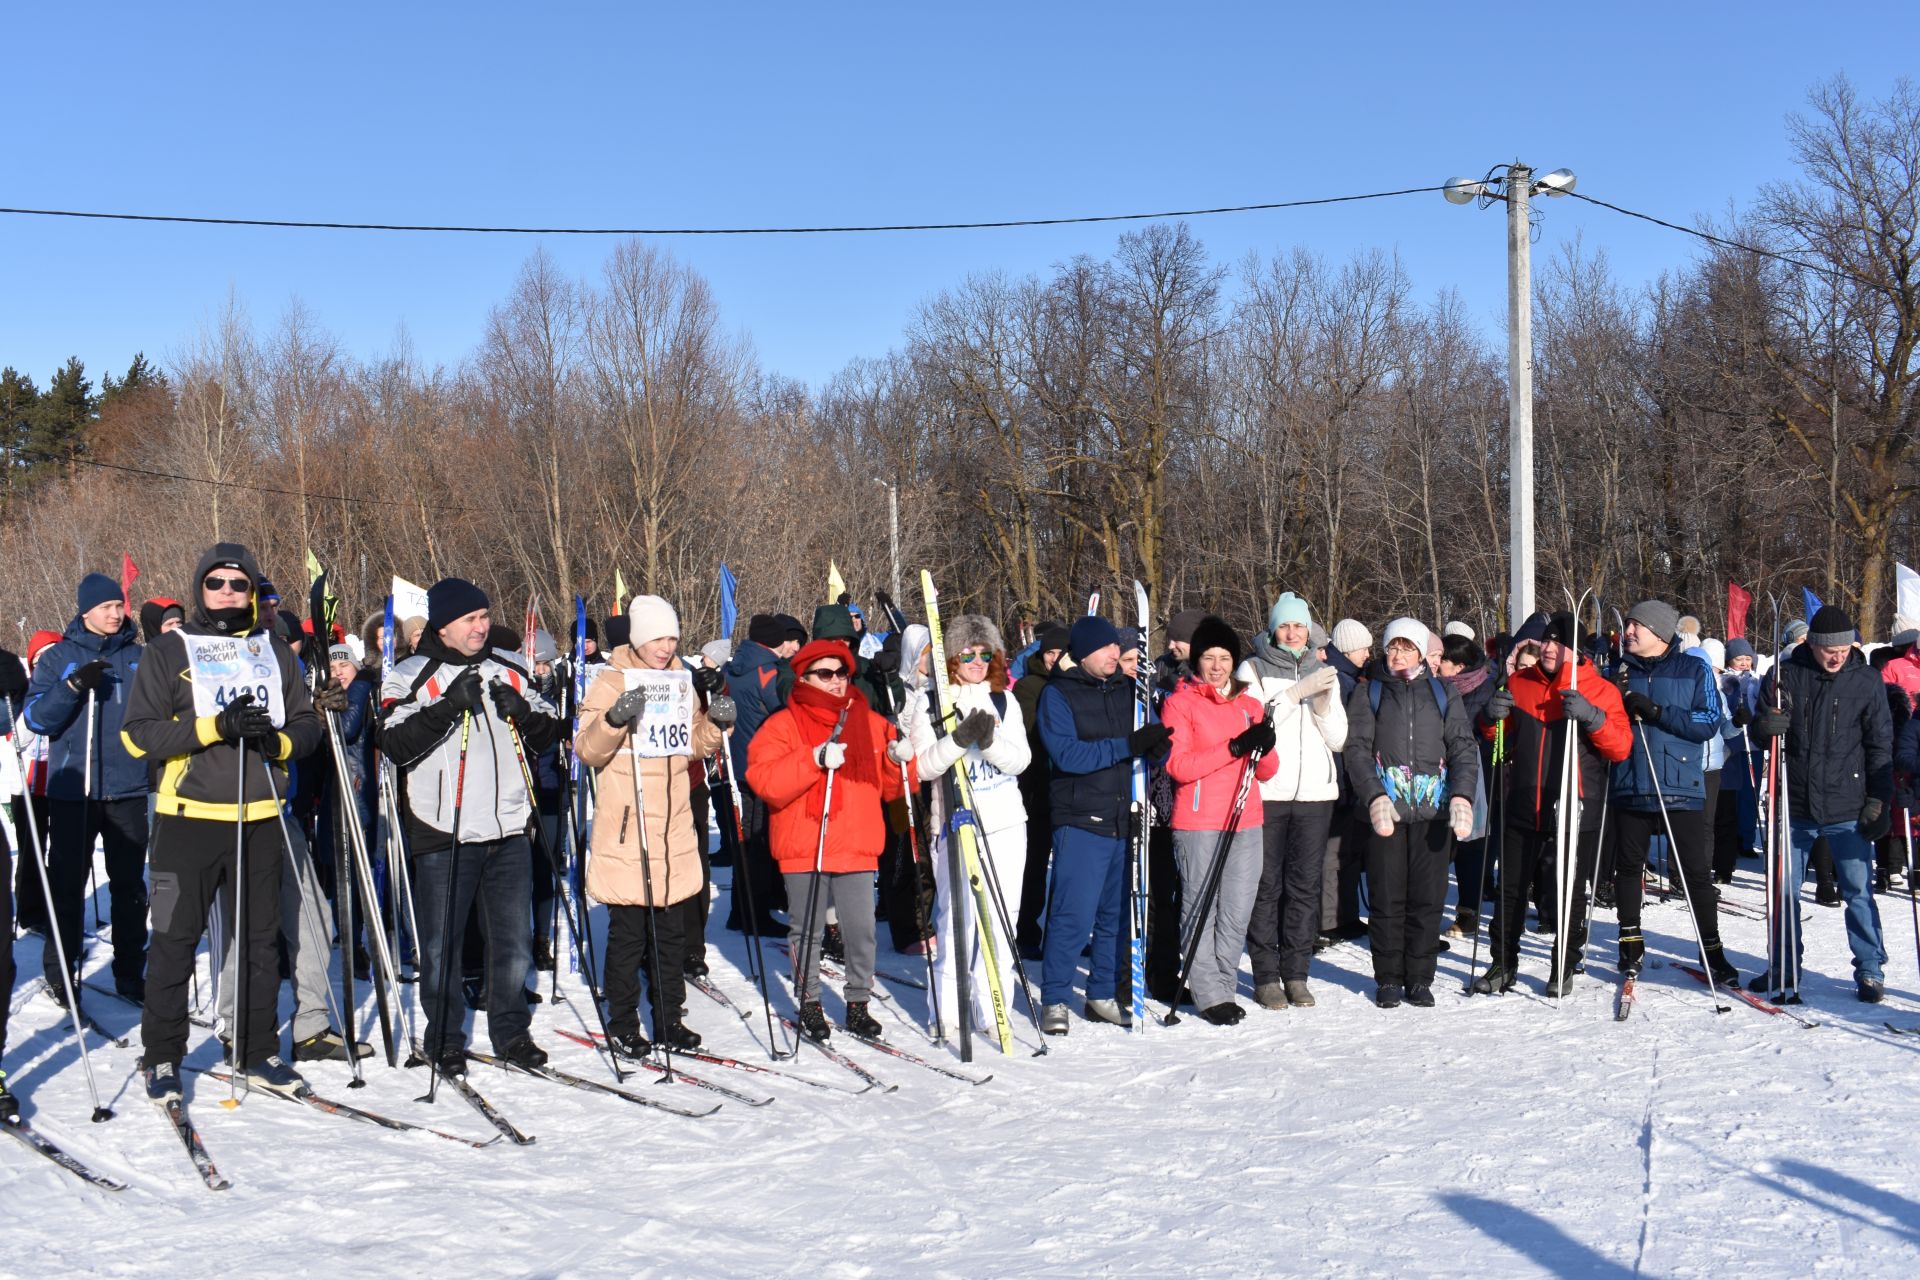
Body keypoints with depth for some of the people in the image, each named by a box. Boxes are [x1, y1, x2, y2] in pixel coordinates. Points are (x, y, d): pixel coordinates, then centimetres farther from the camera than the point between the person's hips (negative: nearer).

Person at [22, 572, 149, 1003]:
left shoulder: (140, 658, 9)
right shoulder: (58, 658, 4)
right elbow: (36, 718, -5)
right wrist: (74, 686, -20)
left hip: (128, 790, 2)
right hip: (72, 789, -2)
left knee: (130, 885, 6)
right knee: (67, 884, 1)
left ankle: (130, 972, 15)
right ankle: (60, 973, 11)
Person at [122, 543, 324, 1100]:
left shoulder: (275, 652, 11)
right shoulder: (170, 651, 1)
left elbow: (307, 723, 12)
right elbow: (139, 734, -7)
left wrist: (279, 741, -10)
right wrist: (214, 726, -19)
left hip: (260, 818, 3)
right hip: (189, 817, -3)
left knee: (261, 939, 9)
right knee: (175, 940, 3)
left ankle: (258, 1051, 20)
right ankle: (162, 1056, 15)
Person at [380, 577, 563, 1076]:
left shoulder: (509, 671, 12)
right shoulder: (409, 676, -1)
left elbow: (550, 734, 15)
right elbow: (396, 745, -14)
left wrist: (523, 711, -6)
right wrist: (450, 706, -22)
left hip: (508, 831, 4)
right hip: (443, 833, -4)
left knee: (514, 939, 9)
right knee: (441, 946, 4)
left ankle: (511, 1031, 23)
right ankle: (444, 1039, 19)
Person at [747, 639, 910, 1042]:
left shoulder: (871, 723, 12)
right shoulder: (783, 725, 0)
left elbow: (891, 787, 14)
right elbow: (765, 781, -15)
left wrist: (899, 762, -8)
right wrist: (815, 759, -25)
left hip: (857, 847, 2)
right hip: (803, 848, -2)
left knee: (861, 930, 2)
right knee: (806, 931, 8)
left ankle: (858, 1003, 17)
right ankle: (809, 1004, 22)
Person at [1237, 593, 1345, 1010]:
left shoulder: (1322, 673, 15)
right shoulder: (1253, 669, 4)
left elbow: (1338, 739, 10)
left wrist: (1324, 702, -8)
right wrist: (1298, 692, -16)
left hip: (1315, 791, 3)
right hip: (1265, 791, -3)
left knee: (1305, 885, 4)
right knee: (1266, 885, -2)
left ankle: (1296, 974, 11)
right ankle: (1265, 977, 3)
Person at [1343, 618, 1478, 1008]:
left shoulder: (1442, 694, 13)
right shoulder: (1368, 693, 9)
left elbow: (1464, 749, 8)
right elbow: (1357, 750, 1)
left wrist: (1461, 796, -8)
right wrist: (1375, 797, -14)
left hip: (1432, 811, 1)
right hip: (1384, 810, -1)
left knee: (1428, 898, 2)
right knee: (1387, 898, 1)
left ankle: (1419, 978, 13)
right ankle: (1388, 979, 12)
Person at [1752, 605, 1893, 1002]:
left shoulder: (1867, 682, -3)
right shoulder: (1786, 675, -2)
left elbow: (1880, 746, 2)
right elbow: (1761, 723, 7)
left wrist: (1879, 801, -3)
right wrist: (1764, 723, -18)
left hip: (1847, 809, -2)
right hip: (1794, 805, 2)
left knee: (1858, 891, 1)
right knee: (1784, 889, 11)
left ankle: (1870, 970, 14)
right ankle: (1784, 967, 24)